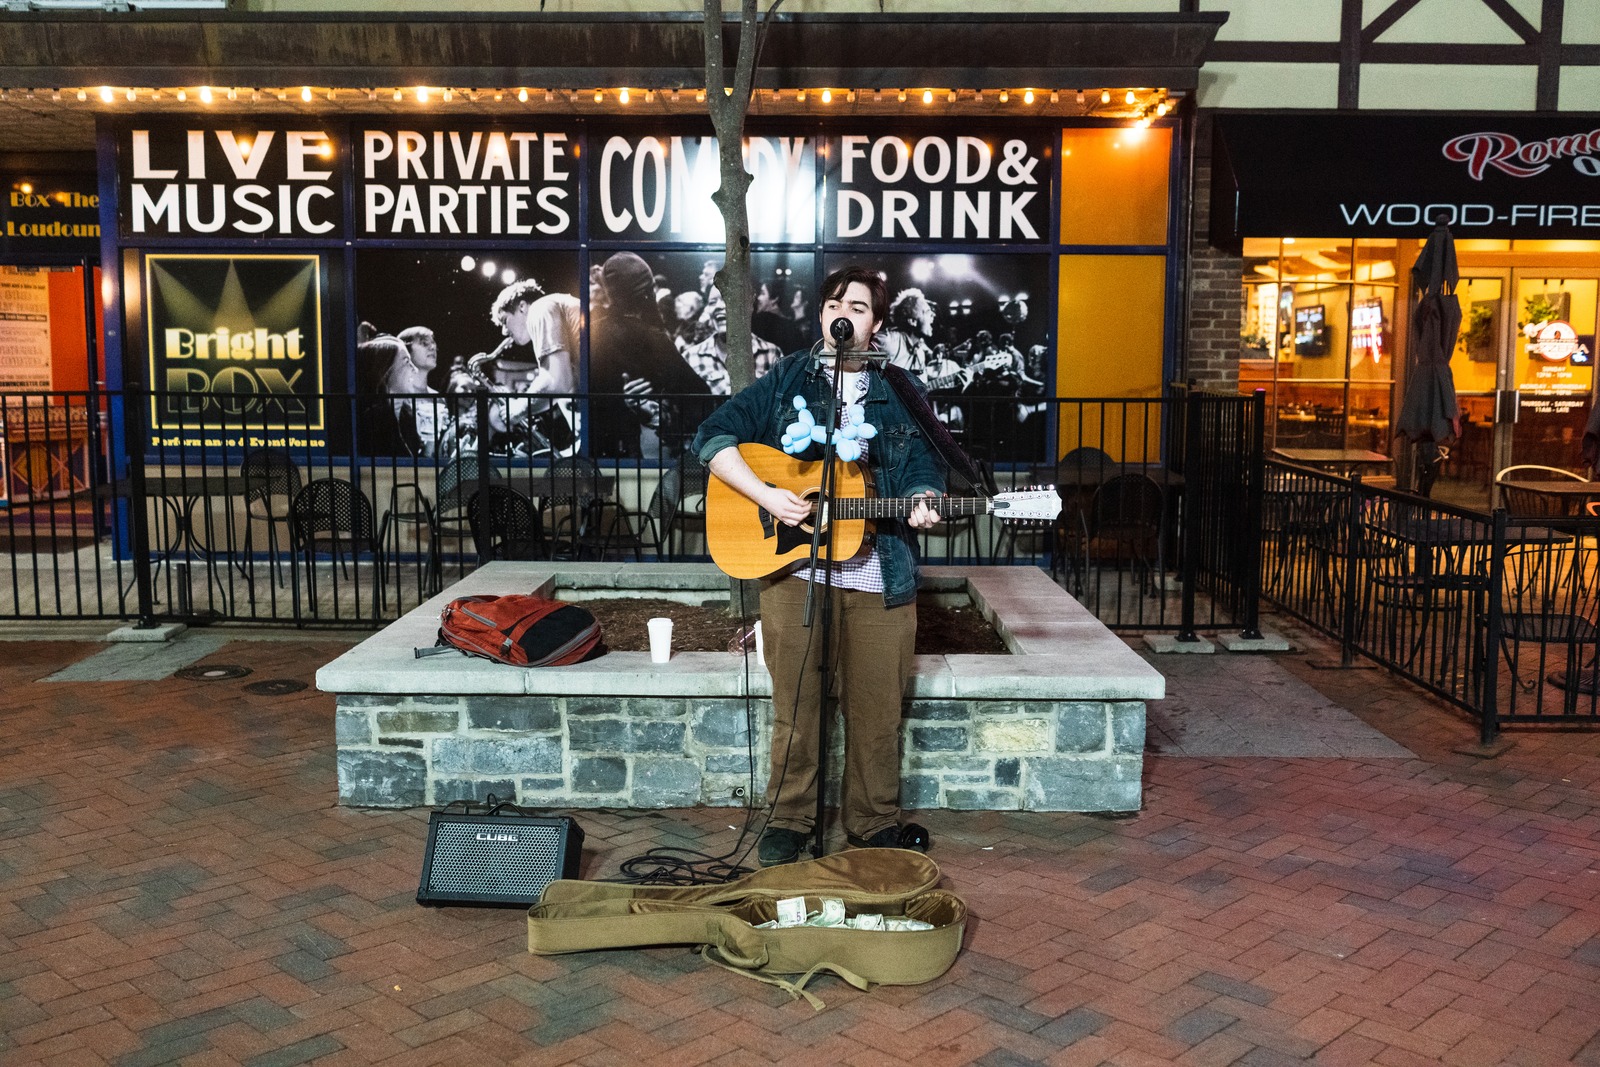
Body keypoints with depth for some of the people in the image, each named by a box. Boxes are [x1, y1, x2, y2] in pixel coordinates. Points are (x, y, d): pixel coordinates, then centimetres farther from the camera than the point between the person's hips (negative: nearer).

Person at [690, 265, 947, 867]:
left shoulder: (902, 393, 9)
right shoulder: (787, 379, 5)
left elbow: (924, 468, 9)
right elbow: (714, 437, 0)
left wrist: (922, 502, -15)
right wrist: (767, 496, -13)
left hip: (878, 575, 1)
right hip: (792, 568, -1)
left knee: (875, 708, 6)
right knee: (794, 703, 6)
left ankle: (874, 823, 23)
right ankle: (789, 819, 23)